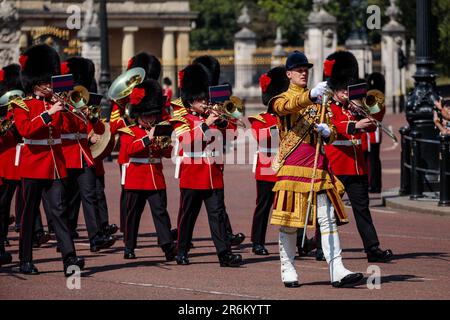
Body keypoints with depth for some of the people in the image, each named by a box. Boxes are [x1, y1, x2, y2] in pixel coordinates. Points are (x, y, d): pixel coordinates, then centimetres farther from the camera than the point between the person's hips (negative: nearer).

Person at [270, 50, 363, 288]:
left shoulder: (319, 101, 19)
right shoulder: (282, 99, 4)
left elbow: (332, 134, 19)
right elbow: (288, 106, -22)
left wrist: (327, 131, -6)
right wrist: (310, 95, -40)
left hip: (317, 165, 4)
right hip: (291, 166, -4)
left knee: (329, 218, -5)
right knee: (289, 220, 0)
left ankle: (337, 271, -11)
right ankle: (288, 270, 10)